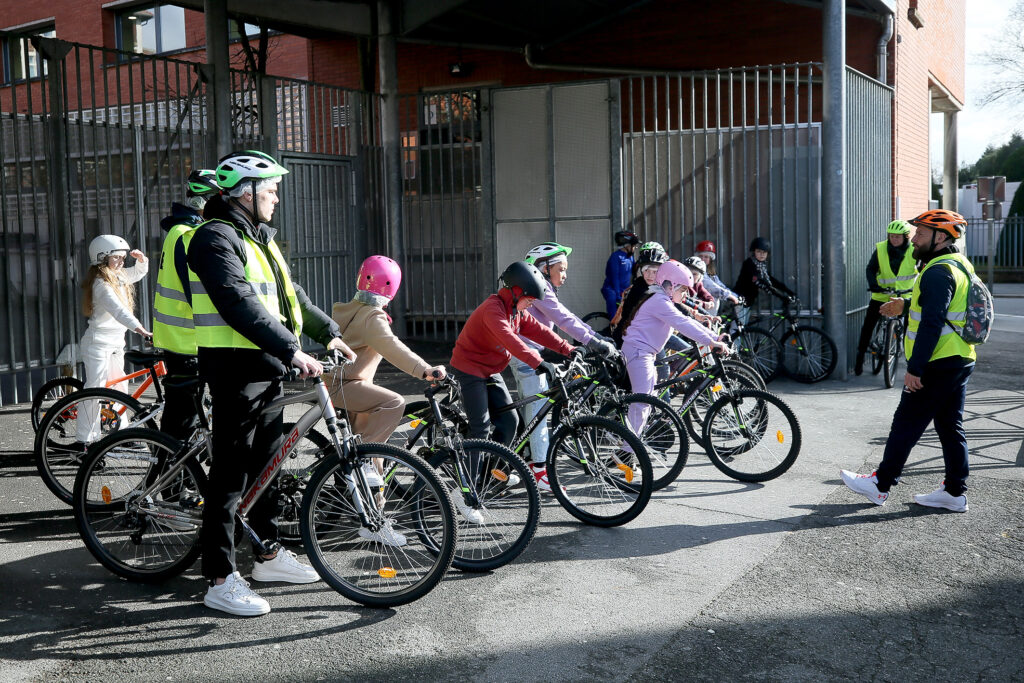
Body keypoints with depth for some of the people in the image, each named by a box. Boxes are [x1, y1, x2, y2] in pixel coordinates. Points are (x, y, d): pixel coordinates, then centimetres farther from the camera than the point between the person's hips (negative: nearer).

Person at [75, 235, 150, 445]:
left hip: (115, 342, 9)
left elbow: (140, 272, 29)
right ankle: (83, 439, -9)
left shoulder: (119, 276, 10)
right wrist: (143, 331, -45)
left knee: (120, 389, 11)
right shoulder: (101, 283, -18)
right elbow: (118, 310, -33)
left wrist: (141, 258, 6)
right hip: (98, 342, -9)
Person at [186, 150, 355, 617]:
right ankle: (220, 580, 1)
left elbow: (289, 294, 27)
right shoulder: (216, 237, -13)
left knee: (268, 463, 16)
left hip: (268, 367, 10)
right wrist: (292, 351, -29)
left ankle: (269, 554, 29)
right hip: (235, 368, -10)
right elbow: (240, 307, -25)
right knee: (231, 473, -6)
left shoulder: (257, 238, 18)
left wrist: (328, 332, 25)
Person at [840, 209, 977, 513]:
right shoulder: (960, 265, 14)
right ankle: (955, 492, 18)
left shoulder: (938, 272, -19)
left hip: (938, 364, -10)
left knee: (906, 425, -1)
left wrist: (914, 368, -23)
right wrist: (907, 305, 24)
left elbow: (932, 324, -24)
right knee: (950, 427, 13)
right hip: (961, 361, 10)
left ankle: (881, 485, 7)